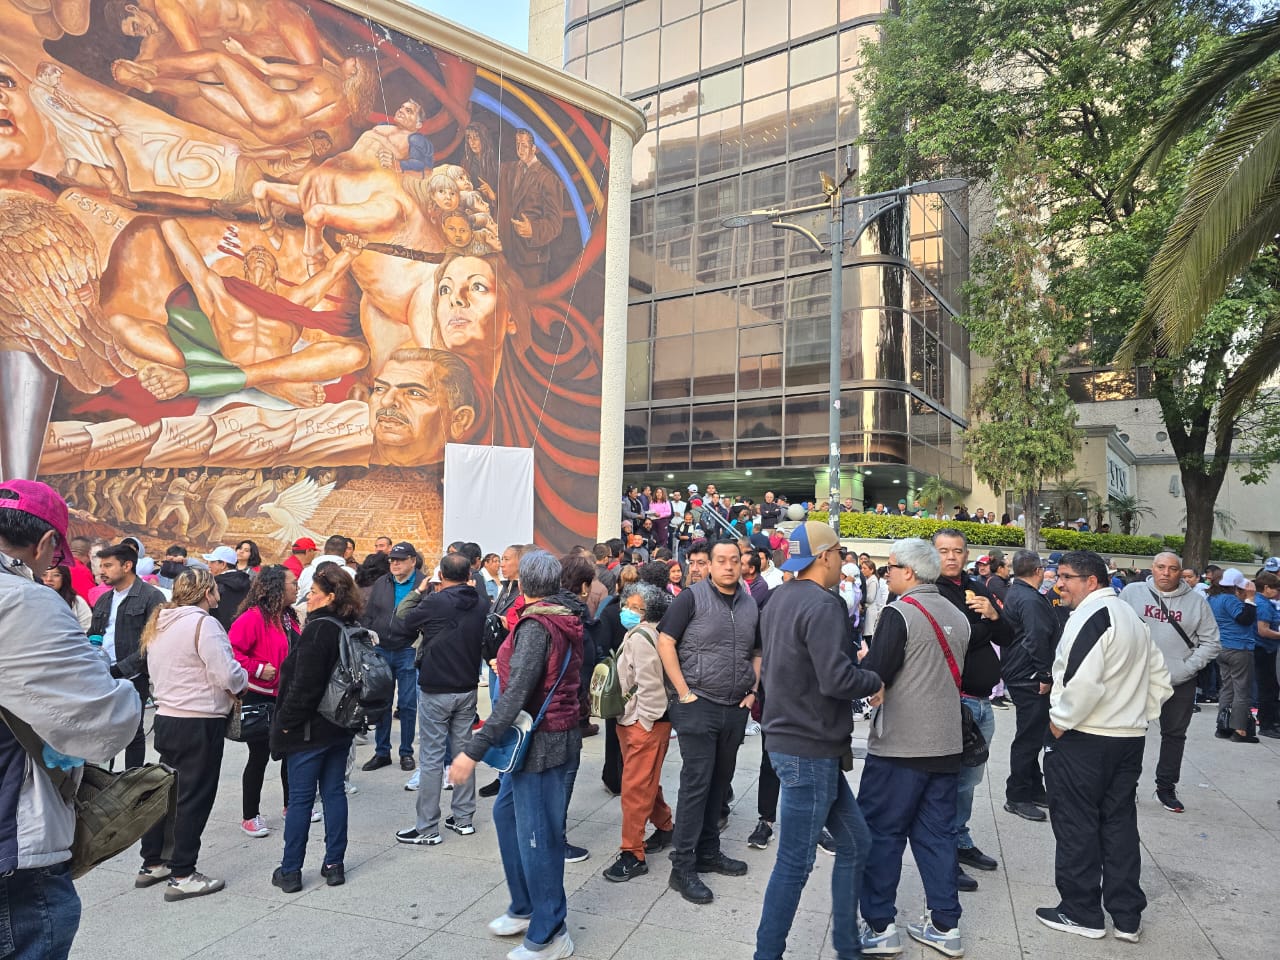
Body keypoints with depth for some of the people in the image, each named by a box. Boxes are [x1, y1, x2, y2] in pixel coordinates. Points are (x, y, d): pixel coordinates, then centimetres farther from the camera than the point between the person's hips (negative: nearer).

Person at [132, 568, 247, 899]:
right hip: (201, 723, -8)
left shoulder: (159, 623, 8)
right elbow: (227, 676, -23)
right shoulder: (203, 623, -18)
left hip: (166, 717, 8)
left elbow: (156, 672, 15)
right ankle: (182, 876, 8)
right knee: (194, 798, 1)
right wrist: (242, 679, 0)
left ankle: (152, 864, 29)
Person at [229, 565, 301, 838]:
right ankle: (250, 816, 17)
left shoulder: (289, 618, 9)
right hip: (259, 698, -8)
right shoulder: (253, 617, -17)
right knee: (260, 755, 1)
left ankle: (292, 805, 32)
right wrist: (257, 669, -25)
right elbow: (231, 650, -23)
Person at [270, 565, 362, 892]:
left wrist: (287, 721, -11)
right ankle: (334, 865, 18)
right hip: (341, 727, 7)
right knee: (334, 792, 12)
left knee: (301, 797, 3)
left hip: (311, 728, -7)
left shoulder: (318, 630, -19)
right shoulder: (353, 629, 6)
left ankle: (290, 871, 13)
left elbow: (305, 684, -21)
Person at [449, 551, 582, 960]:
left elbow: (515, 696, -26)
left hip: (541, 740, -9)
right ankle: (525, 908, 34)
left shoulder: (535, 627, -19)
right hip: (545, 736, 9)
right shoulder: (566, 621, 6)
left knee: (536, 833, 2)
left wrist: (474, 750, -26)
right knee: (506, 812, 21)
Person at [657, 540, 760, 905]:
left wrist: (753, 690, 7)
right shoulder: (692, 597, -9)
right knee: (696, 783, -4)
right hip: (698, 706, -5)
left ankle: (708, 853, 29)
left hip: (736, 709, 6)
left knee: (720, 782, 14)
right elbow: (665, 644, -11)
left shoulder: (751, 605, 7)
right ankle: (683, 868, 5)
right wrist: (684, 692, -13)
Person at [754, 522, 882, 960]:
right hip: (810, 750, -10)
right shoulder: (823, 605, -20)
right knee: (795, 863, 2)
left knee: (854, 844, 18)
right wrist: (875, 682, -7)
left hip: (790, 735, 10)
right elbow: (838, 679, -27)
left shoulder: (778, 598, 10)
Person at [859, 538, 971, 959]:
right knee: (937, 834, 15)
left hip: (899, 746, -7)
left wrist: (863, 661, 2)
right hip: (946, 745, 7)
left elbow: (874, 675, -18)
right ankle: (945, 926, 22)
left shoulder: (899, 613, -15)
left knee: (881, 833, 5)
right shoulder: (957, 616, 7)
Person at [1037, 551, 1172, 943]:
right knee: (1120, 826, 15)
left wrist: (1059, 721, -14)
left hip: (1083, 741, -9)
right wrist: (1138, 714, 17)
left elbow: (1083, 682, -27)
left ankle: (1081, 913, 14)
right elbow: (1159, 678, 19)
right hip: (1130, 738, 9)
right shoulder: (1131, 616, 14)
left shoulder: (1090, 615, -17)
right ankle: (1127, 917, 23)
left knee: (1076, 827, 4)